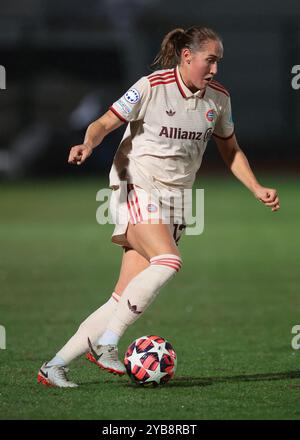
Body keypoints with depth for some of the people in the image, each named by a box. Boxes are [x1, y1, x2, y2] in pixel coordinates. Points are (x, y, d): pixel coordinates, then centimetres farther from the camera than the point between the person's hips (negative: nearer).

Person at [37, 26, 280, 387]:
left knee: (125, 299, -4)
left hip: (175, 201, 6)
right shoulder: (151, 87, -10)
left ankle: (54, 366, 0)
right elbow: (104, 123, -9)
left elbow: (230, 151, 20)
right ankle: (106, 342, -20)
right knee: (168, 261, -30)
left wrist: (257, 189, 10)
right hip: (137, 190, -6)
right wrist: (88, 143, -31)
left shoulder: (218, 97, 7)